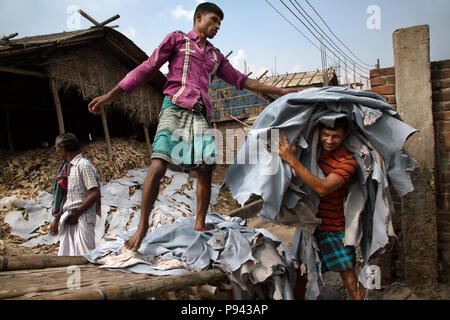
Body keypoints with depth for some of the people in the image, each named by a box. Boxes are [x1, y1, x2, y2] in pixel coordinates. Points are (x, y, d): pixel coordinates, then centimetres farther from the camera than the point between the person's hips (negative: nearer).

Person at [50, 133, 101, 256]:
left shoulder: (83, 165, -10)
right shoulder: (67, 166, 17)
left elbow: (95, 194, -16)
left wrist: (76, 213, -14)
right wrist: (57, 219, 18)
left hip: (83, 218, -8)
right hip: (68, 219, 8)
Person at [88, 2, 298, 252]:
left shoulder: (216, 56, 26)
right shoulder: (177, 39, 13)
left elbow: (241, 81, 28)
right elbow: (148, 68, 7)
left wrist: (279, 91, 26)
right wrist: (111, 95, 0)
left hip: (201, 114, 5)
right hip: (176, 107, -5)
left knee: (206, 171, -4)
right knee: (158, 166, -18)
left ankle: (200, 225, 7)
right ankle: (142, 226, -10)